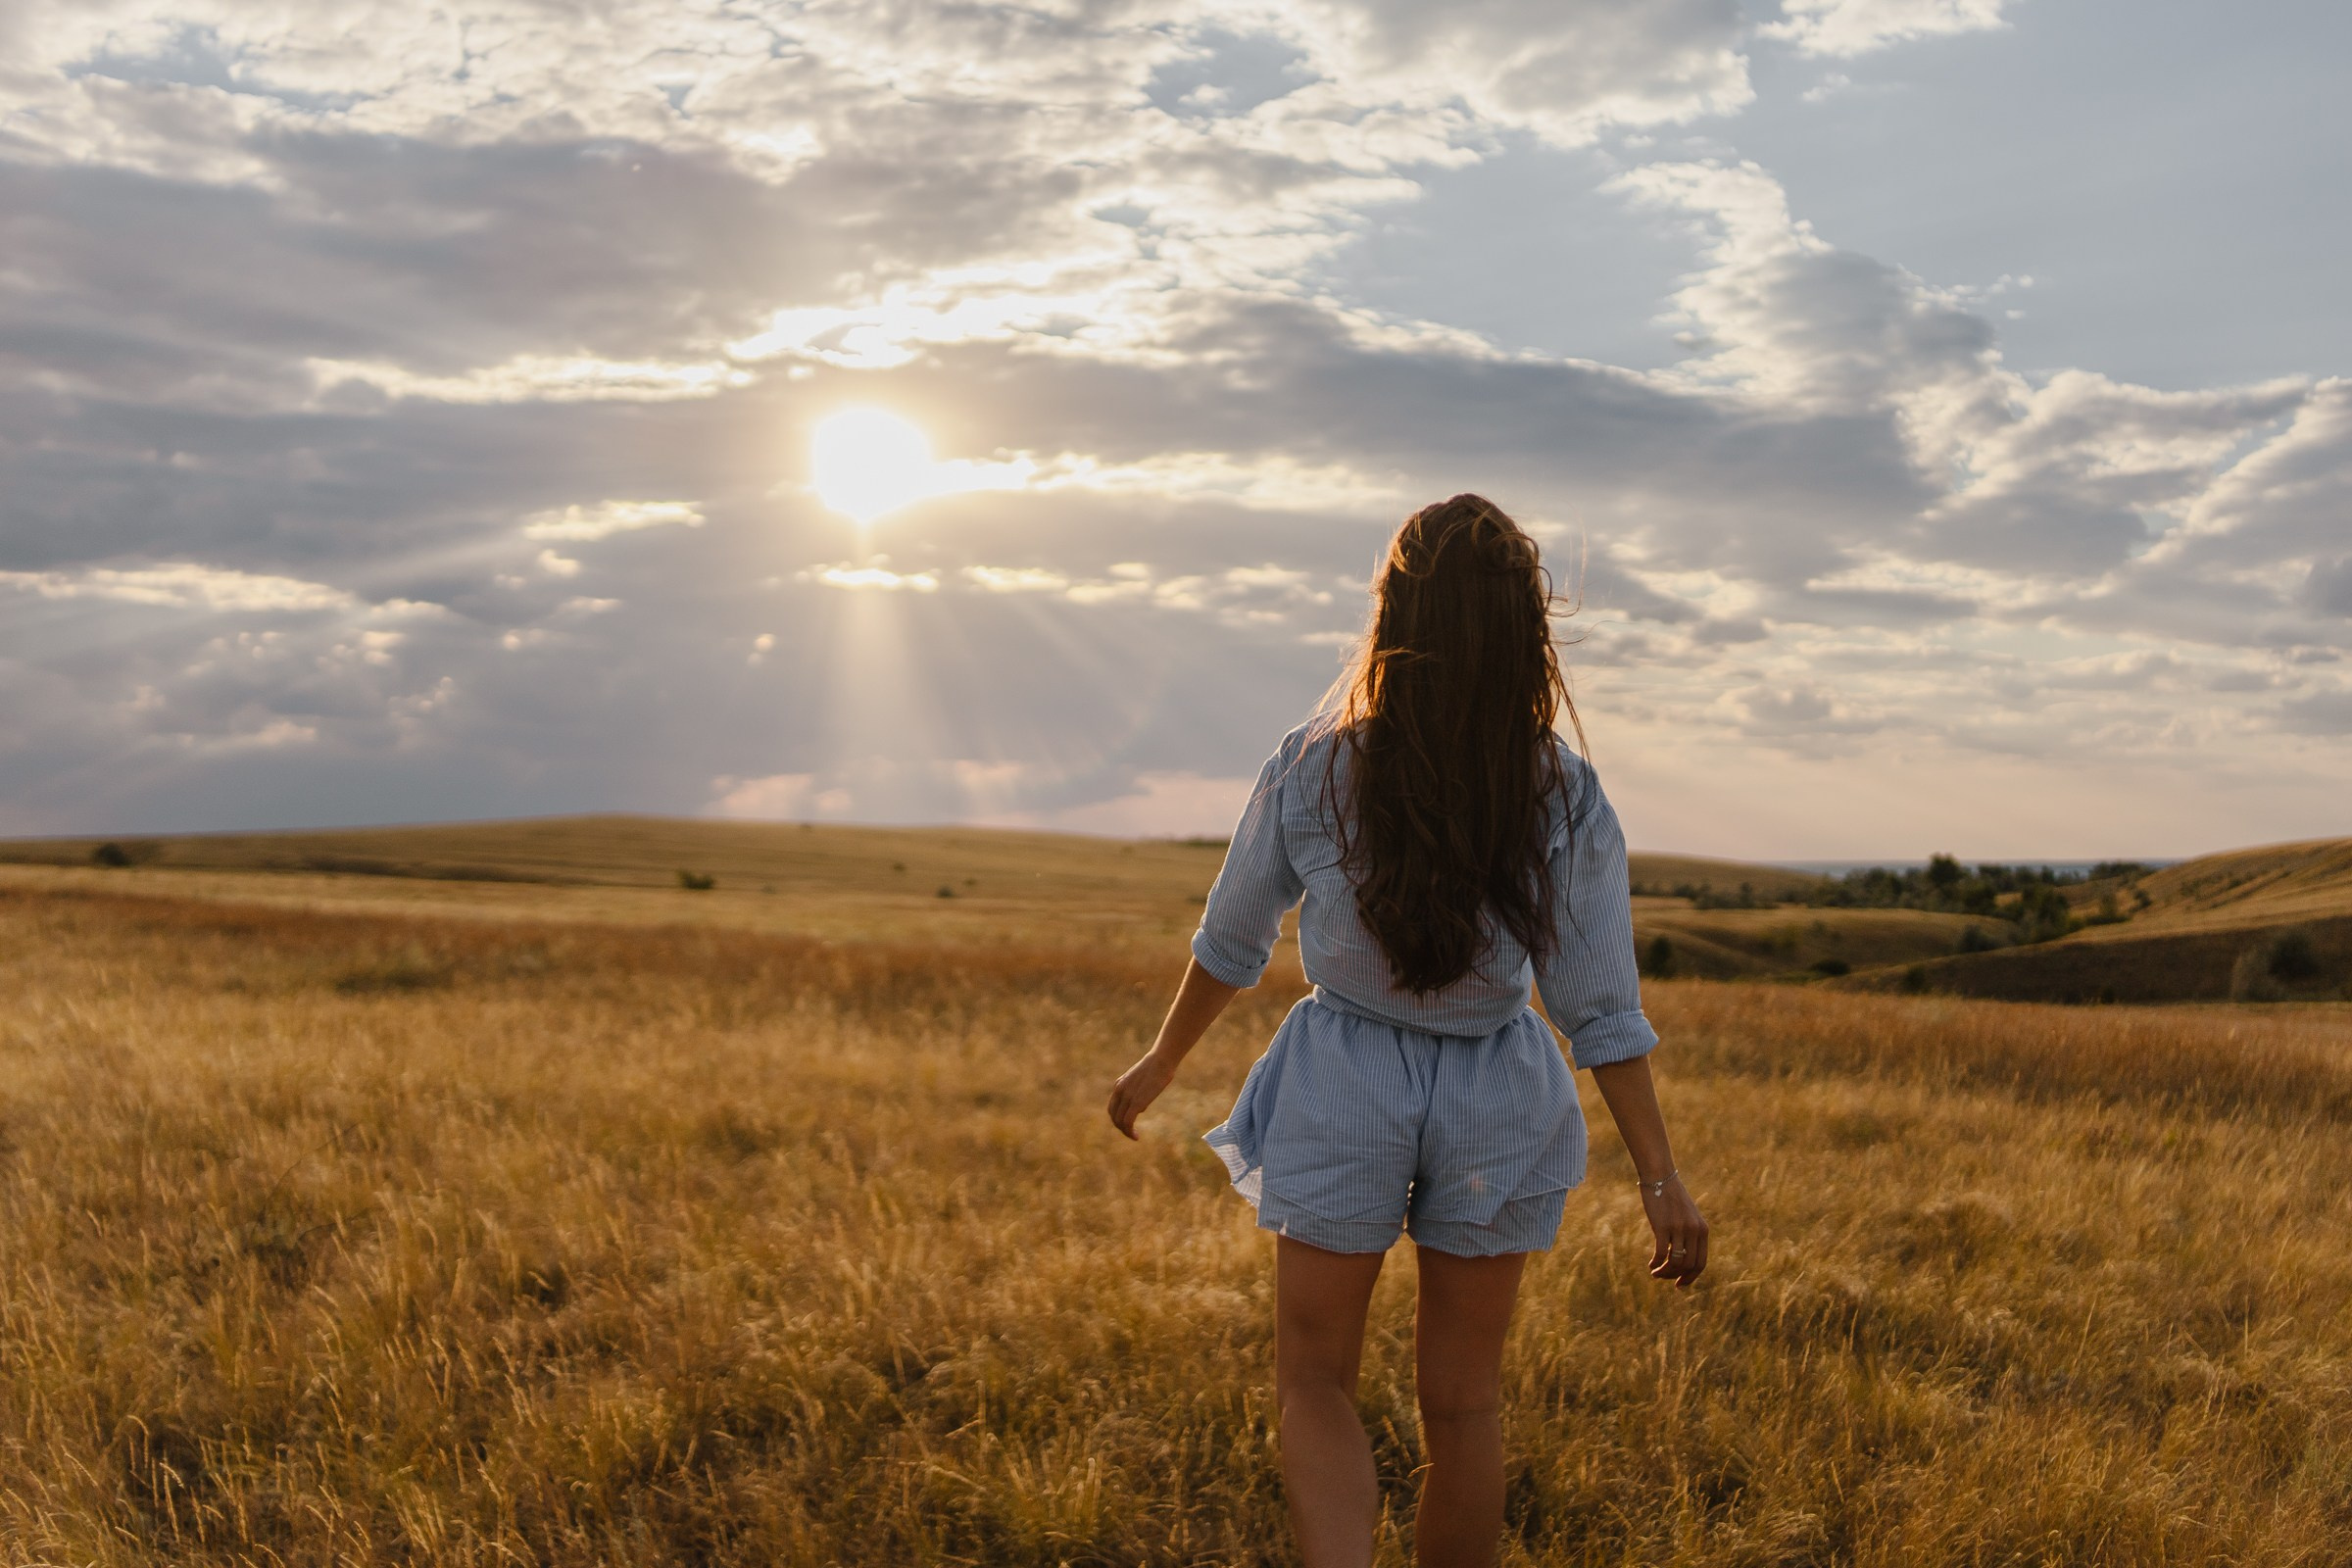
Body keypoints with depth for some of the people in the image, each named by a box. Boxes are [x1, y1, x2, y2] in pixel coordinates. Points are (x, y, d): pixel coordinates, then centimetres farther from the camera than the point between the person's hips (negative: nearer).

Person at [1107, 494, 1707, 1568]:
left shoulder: (1310, 772, -14)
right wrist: (1661, 1178, -3)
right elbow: (1601, 1011, -11)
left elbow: (1230, 944, -2)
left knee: (1313, 1386, 13)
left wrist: (1161, 1063, 14)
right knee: (1462, 1402, 17)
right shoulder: (1566, 802, -12)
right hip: (1498, 1102, 2)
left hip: (1343, 1087, -1)